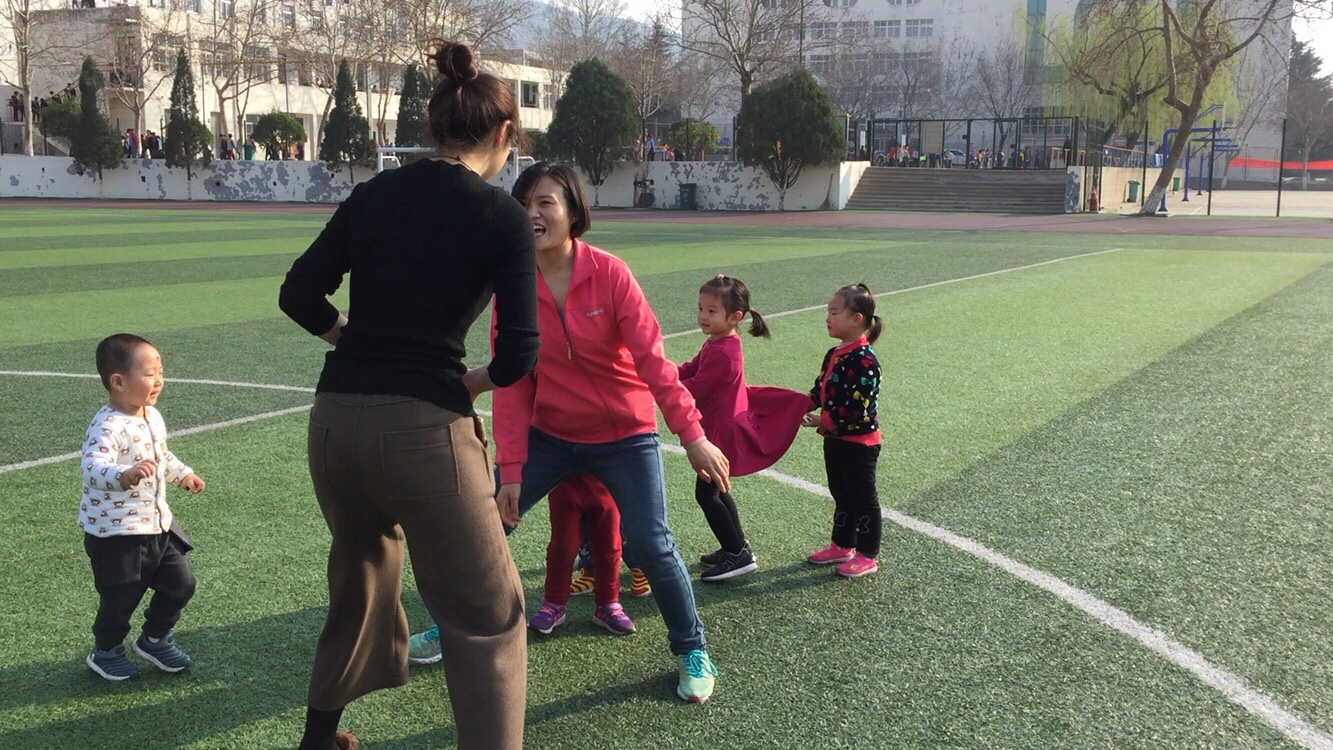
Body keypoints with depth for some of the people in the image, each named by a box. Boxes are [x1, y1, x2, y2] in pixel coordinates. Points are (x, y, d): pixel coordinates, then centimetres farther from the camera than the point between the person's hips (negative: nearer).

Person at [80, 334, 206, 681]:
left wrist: (182, 473, 26)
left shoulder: (152, 417, 4)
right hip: (115, 533, -8)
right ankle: (106, 652, 35)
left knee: (181, 583, 10)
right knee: (120, 599, 8)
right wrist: (126, 475, -59)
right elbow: (93, 468, -43)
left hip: (157, 523, 8)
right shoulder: (107, 427, -26)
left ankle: (155, 639, 33)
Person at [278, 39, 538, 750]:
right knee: (488, 616, 8)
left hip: (335, 418, 6)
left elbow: (300, 296, 5)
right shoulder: (503, 216, -6)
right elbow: (518, 355, -10)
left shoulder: (375, 193, 6)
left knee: (360, 575, 30)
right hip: (424, 427, -6)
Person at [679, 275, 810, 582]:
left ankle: (739, 555, 4)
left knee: (706, 494, -3)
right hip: (721, 427, 10)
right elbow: (690, 369, 7)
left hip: (722, 433, -10)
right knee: (717, 491, 20)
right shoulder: (717, 343, 7)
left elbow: (696, 388, -24)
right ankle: (737, 547, 31)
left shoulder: (722, 353, -26)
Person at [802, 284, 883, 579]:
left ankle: (867, 556, 18)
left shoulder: (864, 361, -23)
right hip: (835, 440, 9)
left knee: (863, 498, 5)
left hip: (859, 442, -9)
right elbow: (821, 391, 12)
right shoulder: (833, 355, 6)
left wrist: (825, 421, -20)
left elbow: (858, 408, -26)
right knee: (841, 495, 20)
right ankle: (842, 546, 35)